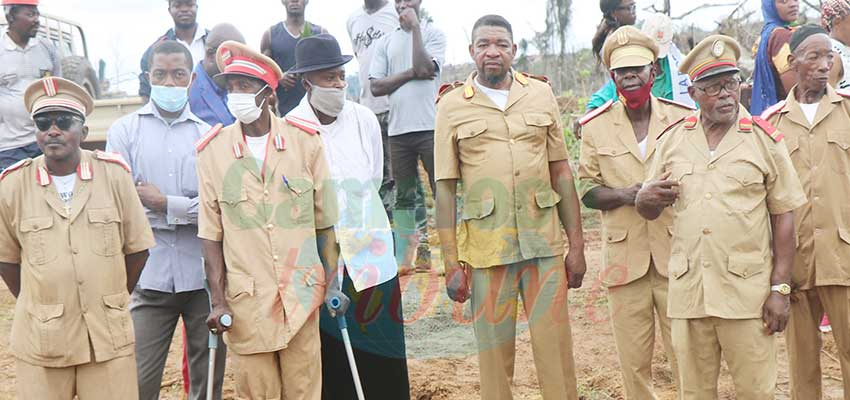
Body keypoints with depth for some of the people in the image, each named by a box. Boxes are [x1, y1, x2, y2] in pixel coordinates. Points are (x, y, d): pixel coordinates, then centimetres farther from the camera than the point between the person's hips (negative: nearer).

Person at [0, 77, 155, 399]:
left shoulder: (113, 174, -3)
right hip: (41, 339, 0)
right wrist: (37, 307, 9)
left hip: (109, 336, 0)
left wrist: (111, 301, 9)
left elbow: (137, 249, 5)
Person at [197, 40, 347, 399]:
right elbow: (211, 235, 1)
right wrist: (217, 301, -3)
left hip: (301, 292, 0)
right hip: (245, 300, 0)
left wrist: (332, 282, 4)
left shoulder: (304, 140, 0)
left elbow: (323, 221, 5)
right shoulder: (213, 150, -2)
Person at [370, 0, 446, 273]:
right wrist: (411, 73, -8)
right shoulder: (386, 42, 12)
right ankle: (404, 258, 17)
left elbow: (424, 69, -15)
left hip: (430, 127, -4)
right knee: (404, 196, 10)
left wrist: (415, 27, -9)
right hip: (398, 129, 4)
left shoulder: (433, 34, 2)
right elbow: (376, 86, 3)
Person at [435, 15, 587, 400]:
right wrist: (452, 264, -3)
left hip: (544, 242, 2)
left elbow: (561, 172, 9)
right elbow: (445, 189, 1)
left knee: (556, 347, 4)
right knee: (494, 351, 6)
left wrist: (576, 245, 6)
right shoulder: (452, 105, 1)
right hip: (486, 248, -1)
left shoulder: (541, 94, 7)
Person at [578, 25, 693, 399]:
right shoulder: (595, 126, 5)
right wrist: (623, 195, -13)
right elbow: (587, 188, 7)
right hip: (624, 256, 1)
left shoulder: (683, 118, 4)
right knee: (633, 360, 7)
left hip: (676, 253, 0)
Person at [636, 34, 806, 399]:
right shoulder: (672, 140, 7)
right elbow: (649, 211, 13)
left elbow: (782, 218, 0)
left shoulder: (765, 140, 0)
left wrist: (781, 288, -5)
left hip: (748, 292, -2)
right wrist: (645, 198, -11)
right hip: (687, 290, 2)